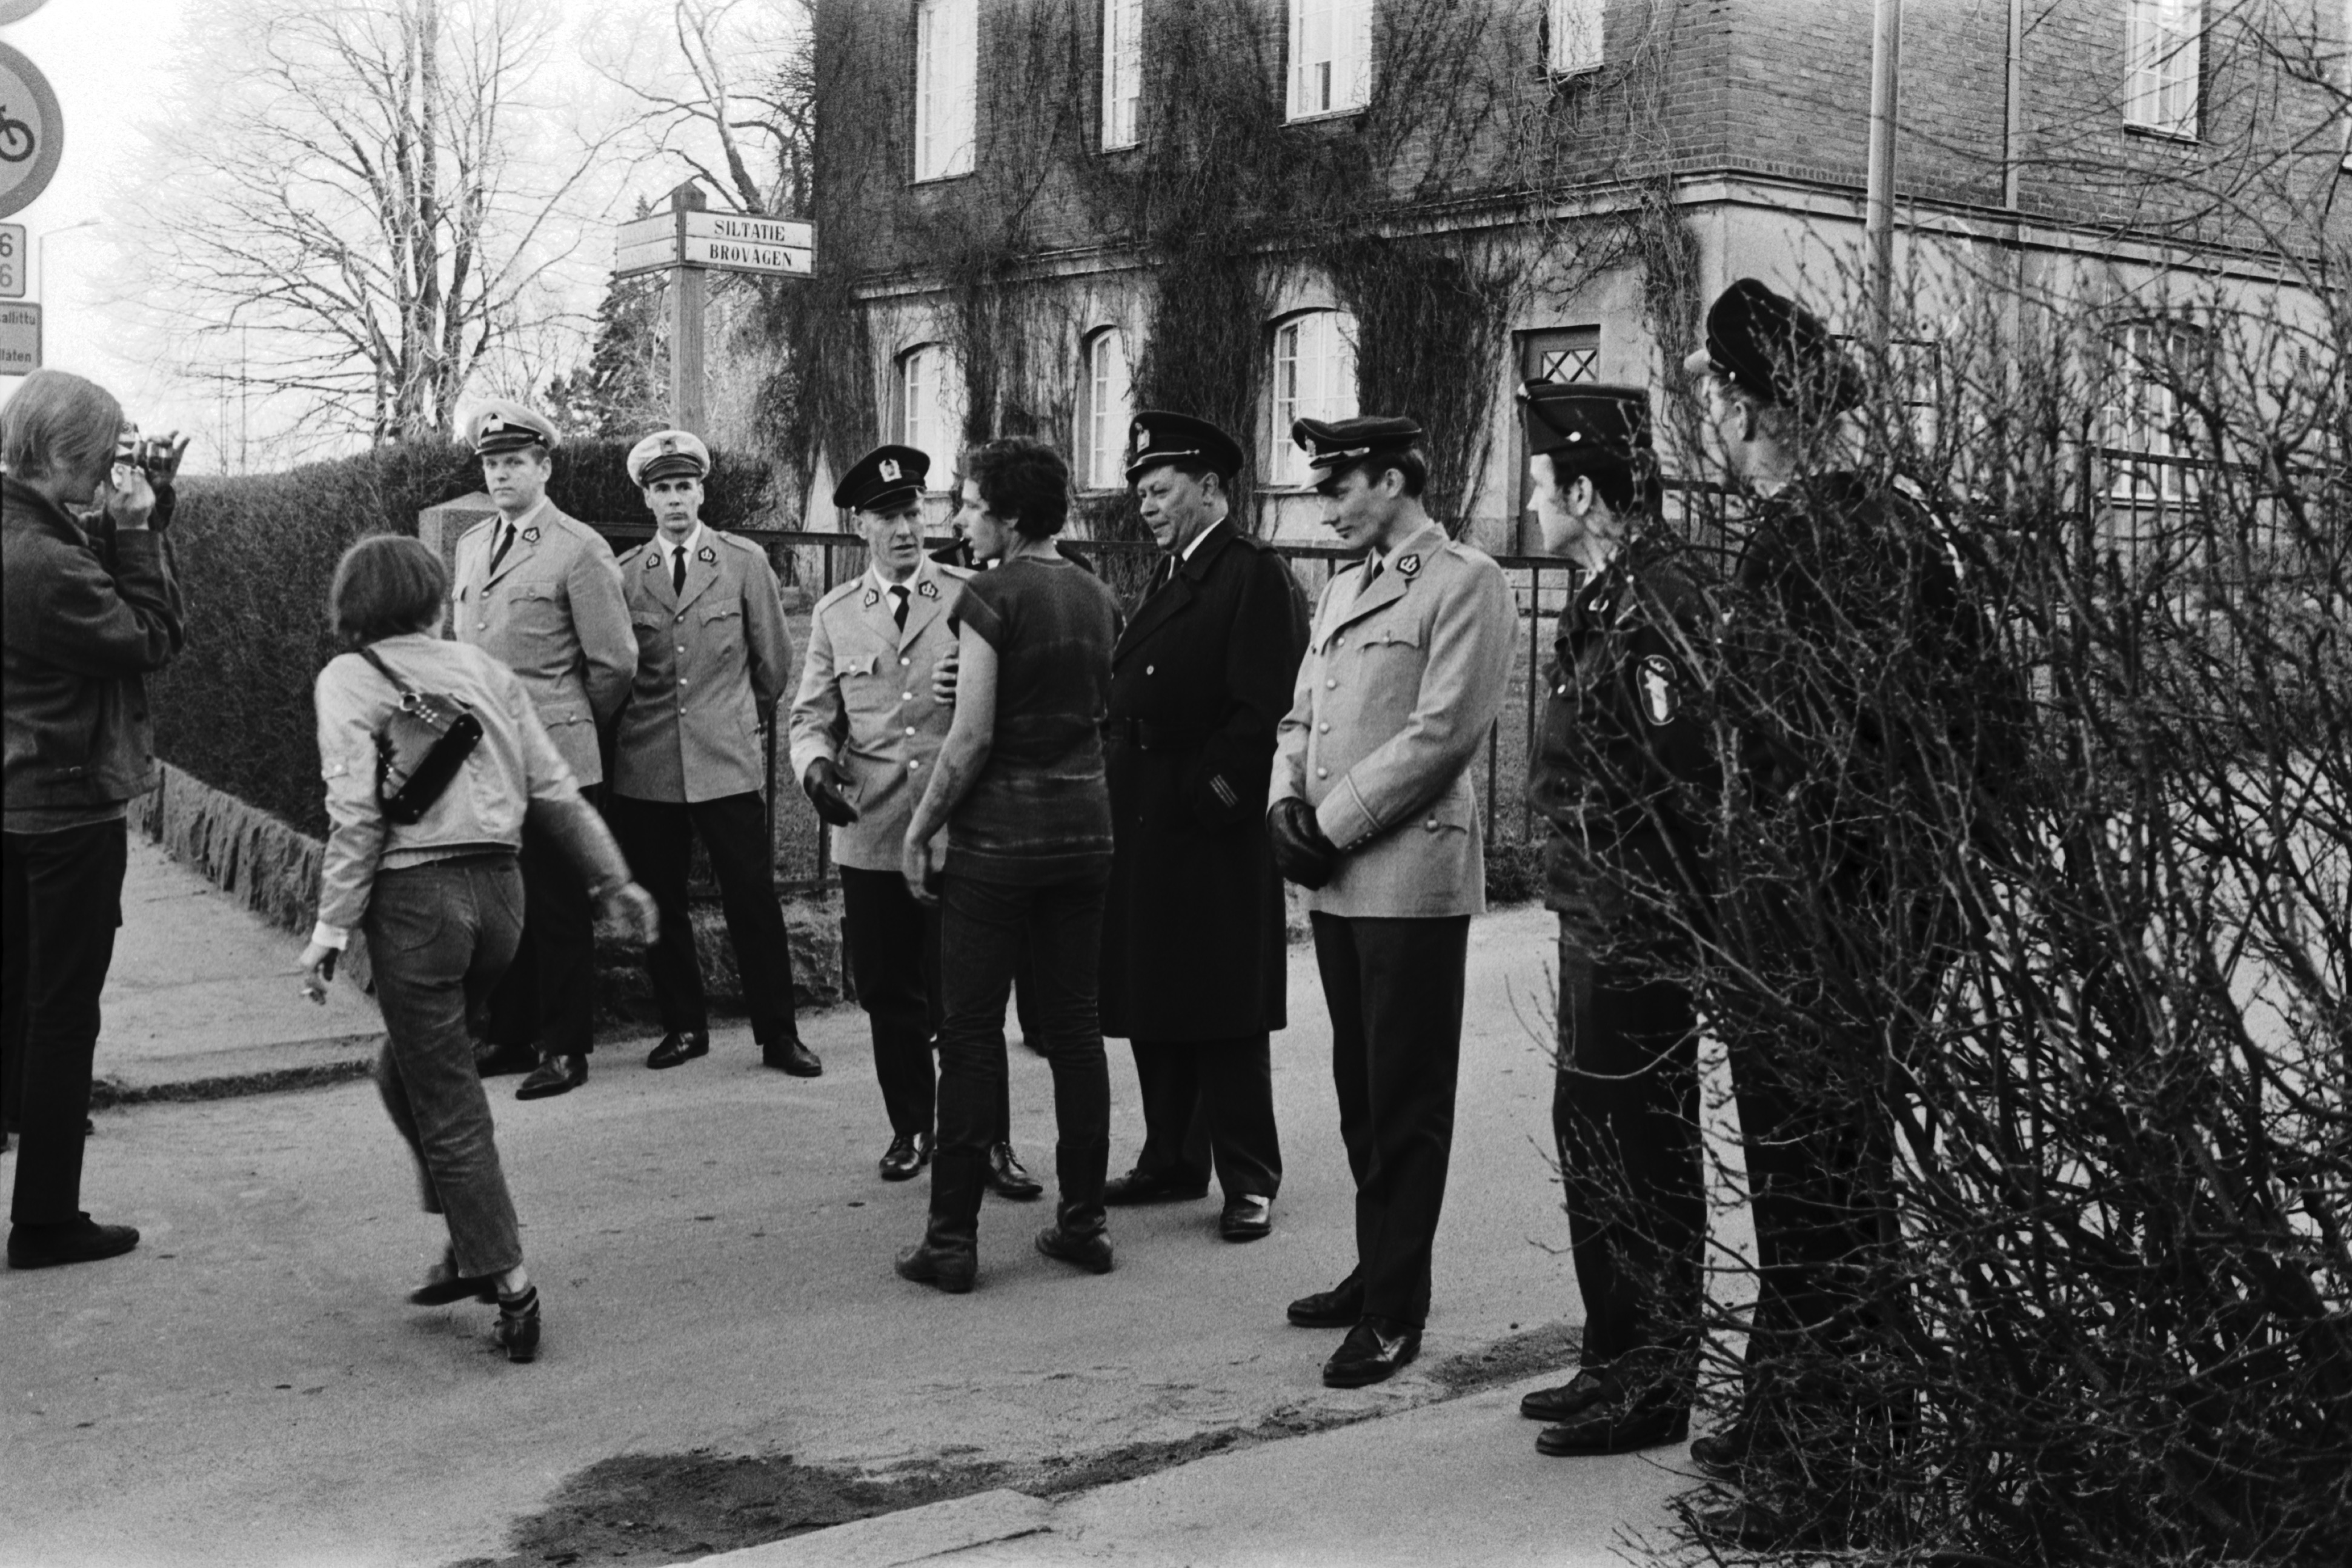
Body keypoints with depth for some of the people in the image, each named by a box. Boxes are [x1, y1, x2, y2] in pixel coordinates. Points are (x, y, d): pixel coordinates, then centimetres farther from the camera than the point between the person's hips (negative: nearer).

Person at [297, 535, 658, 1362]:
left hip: (415, 897, -5)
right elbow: (554, 790, 10)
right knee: (410, 1070, 23)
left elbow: (357, 815, -12)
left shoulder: (350, 678, -2)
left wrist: (331, 928, -9)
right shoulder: (483, 669, 11)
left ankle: (508, 1281, 2)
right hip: (498, 885, 5)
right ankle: (470, 1246, 22)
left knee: (445, 1100, 3)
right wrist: (614, 880, 16)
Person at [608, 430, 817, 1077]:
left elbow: (775, 660, 11)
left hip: (728, 762, -2)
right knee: (660, 903, 6)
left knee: (753, 900, -3)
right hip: (646, 767, 2)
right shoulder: (623, 574, 6)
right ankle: (683, 1026, 20)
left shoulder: (745, 562, 4)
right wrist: (629, 733, 14)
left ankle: (778, 1036, 6)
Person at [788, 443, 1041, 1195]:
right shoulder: (834, 615, 10)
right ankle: (911, 1130, 26)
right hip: (870, 834, 3)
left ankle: (989, 1142, 12)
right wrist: (815, 764, -10)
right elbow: (812, 714, 10)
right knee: (889, 994, 10)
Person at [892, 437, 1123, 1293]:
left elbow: (972, 737, -16)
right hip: (1085, 828, 6)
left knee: (971, 1032, 0)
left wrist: (921, 829, -7)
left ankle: (953, 1239, 3)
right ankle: (1084, 1222, 16)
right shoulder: (1098, 597, 8)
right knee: (1075, 1024, 12)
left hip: (998, 832, -6)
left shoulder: (991, 597, -12)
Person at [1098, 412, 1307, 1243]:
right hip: (1147, 827, 8)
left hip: (1215, 832, -8)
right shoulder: (1168, 577, 18)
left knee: (1226, 1014, -2)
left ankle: (1249, 1179, 7)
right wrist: (1121, 794, 9)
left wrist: (1210, 792, -18)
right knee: (1153, 1007, 12)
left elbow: (1267, 708, -17)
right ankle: (1172, 1160, 23)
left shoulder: (1256, 576, -9)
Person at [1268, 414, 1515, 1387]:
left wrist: (1332, 827, -12)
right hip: (1336, 880, 7)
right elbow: (1302, 713, 20)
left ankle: (1395, 1313, 5)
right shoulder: (1342, 590, 20)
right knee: (1360, 1090, 12)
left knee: (1404, 1102, -1)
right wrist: (1287, 800, 0)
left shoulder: (1465, 584, -6)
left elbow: (1442, 734, -14)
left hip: (1411, 876, -7)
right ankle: (1378, 1268, 24)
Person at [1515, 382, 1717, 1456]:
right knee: (1591, 1130, 17)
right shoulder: (1603, 602, 13)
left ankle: (1655, 1389, 11)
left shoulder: (1653, 612, -18)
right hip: (1599, 923, 10)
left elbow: (1682, 783, -22)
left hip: (1642, 929, -10)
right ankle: (1616, 1360, 30)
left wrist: (1654, 913, -18)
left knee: (1641, 1151, -1)